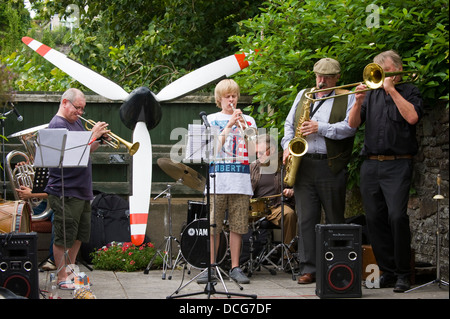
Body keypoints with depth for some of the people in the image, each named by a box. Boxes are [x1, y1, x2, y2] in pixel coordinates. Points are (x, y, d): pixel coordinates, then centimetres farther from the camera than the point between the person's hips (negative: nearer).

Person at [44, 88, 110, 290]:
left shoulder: (77, 122, 16)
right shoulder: (57, 125, -13)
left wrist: (100, 139, 3)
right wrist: (94, 135, -20)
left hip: (82, 190, 10)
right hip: (65, 192, -10)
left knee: (79, 235, 16)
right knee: (64, 237, -3)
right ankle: (62, 278, 4)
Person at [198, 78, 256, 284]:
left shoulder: (248, 120, 14)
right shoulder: (211, 120, 10)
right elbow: (213, 147, -4)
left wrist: (243, 128, -10)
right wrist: (229, 125, -12)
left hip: (241, 180, 1)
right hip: (217, 179, -1)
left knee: (237, 226, 1)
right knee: (213, 226, -4)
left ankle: (235, 268, 8)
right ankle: (210, 268, 1)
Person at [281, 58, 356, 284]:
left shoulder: (347, 99, 5)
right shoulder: (303, 95, 19)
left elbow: (349, 128, -9)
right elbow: (289, 124, 20)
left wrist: (320, 128, -16)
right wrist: (288, 146, 2)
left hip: (332, 168, -3)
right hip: (303, 165, 3)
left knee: (335, 220, 2)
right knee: (306, 218, 0)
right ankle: (307, 269, 2)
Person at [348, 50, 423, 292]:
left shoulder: (409, 92, 6)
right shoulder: (371, 94, 16)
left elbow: (412, 117, -13)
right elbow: (353, 124, 9)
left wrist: (392, 90, -9)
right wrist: (359, 101, -7)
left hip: (398, 164, -5)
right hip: (370, 165, 5)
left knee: (397, 216, -16)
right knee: (375, 219, 3)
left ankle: (403, 274, -7)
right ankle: (387, 271, 12)